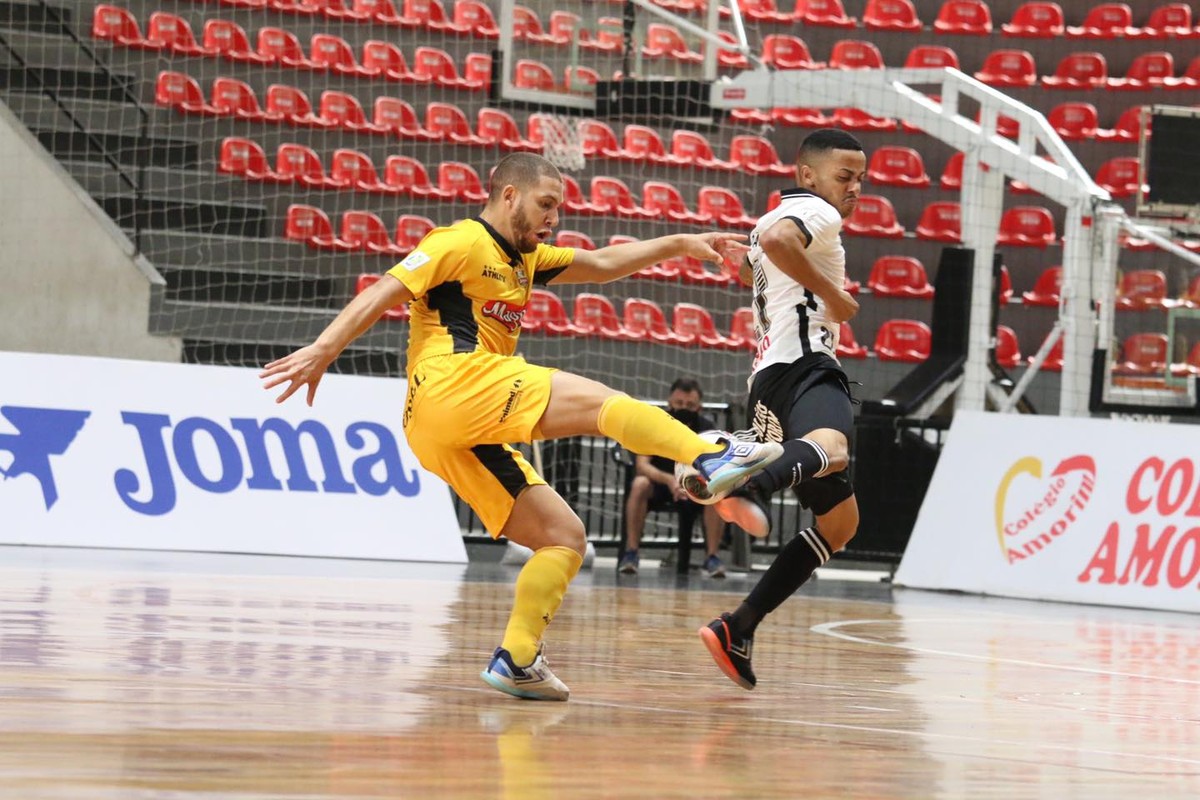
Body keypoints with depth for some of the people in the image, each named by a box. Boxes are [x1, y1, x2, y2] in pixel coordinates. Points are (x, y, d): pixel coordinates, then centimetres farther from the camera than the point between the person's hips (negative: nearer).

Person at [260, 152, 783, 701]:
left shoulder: (524, 259, 28)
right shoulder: (461, 243, 1)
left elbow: (601, 265, 31)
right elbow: (382, 294, -7)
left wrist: (678, 244, 20)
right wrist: (323, 349, -18)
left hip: (462, 439, 10)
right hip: (453, 383, -10)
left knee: (564, 538, 4)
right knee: (604, 403, -18)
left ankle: (516, 661, -5)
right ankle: (713, 460, -34)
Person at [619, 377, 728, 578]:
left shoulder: (707, 428, -10)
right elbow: (642, 465, -26)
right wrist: (669, 480, -47)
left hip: (693, 489, 1)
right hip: (658, 484, -1)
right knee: (640, 484, -35)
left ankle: (712, 557, -21)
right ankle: (631, 553, -28)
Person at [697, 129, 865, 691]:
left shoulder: (774, 218, 32)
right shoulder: (815, 211, 3)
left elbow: (745, 262, 55)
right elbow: (776, 239, -21)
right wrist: (834, 295, -12)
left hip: (770, 377, 10)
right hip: (804, 365, -10)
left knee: (839, 519, 16)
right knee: (831, 445, -42)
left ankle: (737, 631, 9)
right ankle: (746, 485, -76)